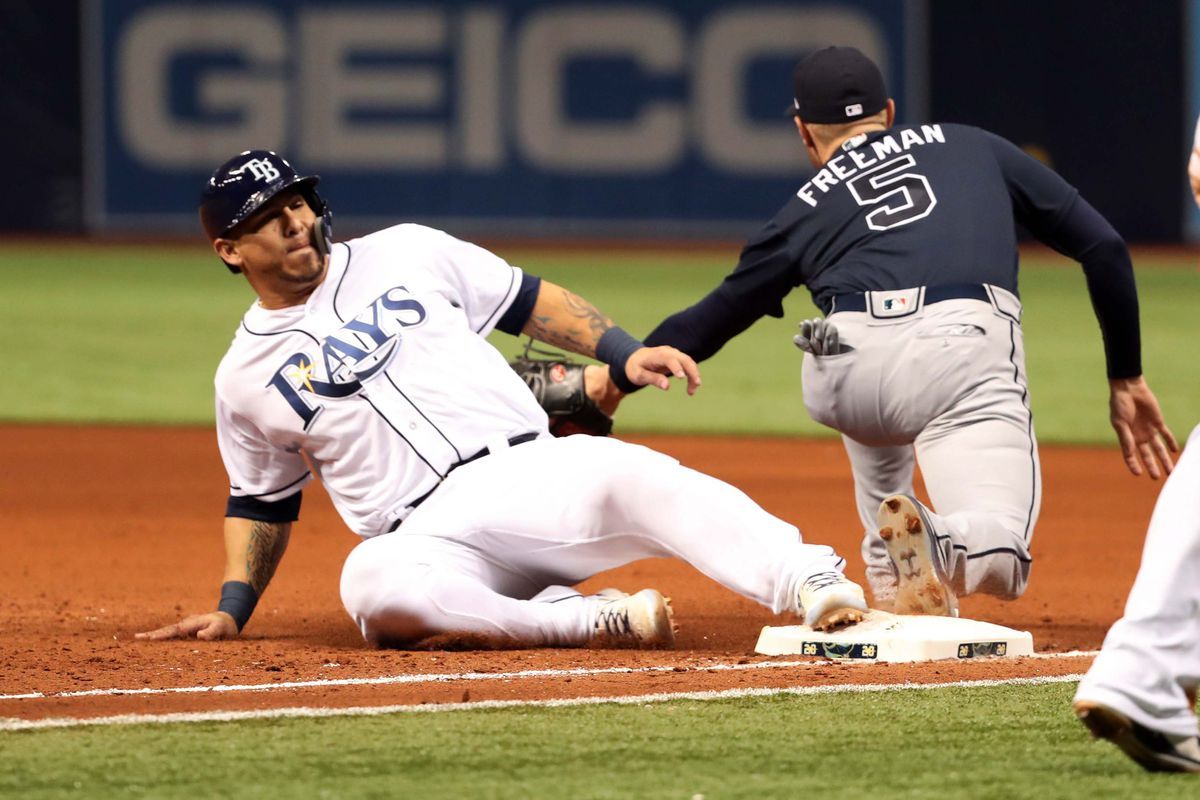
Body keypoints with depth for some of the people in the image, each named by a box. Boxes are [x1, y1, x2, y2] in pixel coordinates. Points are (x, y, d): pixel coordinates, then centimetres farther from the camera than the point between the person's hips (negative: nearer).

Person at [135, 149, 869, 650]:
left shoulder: (404, 256, 14)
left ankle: (813, 584, -49)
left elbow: (528, 301, 18)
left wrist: (625, 354, 4)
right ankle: (586, 621, -34)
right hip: (427, 535, -1)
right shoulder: (246, 377, 14)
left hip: (534, 472, 1)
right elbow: (262, 503, 25)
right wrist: (232, 611, 13)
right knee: (373, 584, -38)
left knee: (642, 480, -32)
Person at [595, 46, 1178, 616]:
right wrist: (1126, 378, 29)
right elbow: (1102, 246, 24)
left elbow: (707, 324, 33)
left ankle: (891, 585, 27)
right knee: (999, 563, 1)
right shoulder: (971, 145, 30)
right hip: (968, 356, -2)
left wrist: (620, 377, 50)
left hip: (843, 377, 2)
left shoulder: (805, 211, 27)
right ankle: (940, 545, -32)